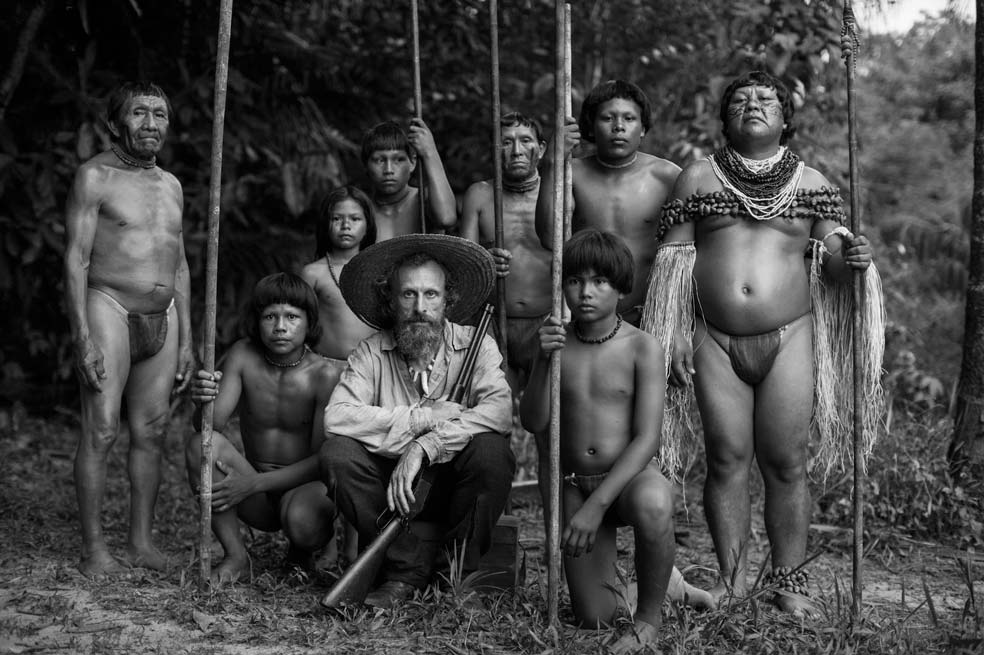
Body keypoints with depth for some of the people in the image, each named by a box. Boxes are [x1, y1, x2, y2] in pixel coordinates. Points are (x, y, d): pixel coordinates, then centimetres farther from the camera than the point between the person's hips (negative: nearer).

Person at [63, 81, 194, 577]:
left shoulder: (170, 185, 16)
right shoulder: (95, 177, -3)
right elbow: (75, 259, -9)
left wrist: (186, 340, 16)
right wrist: (82, 338, -16)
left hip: (163, 318, 6)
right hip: (109, 308, -6)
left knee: (150, 432, 6)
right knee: (101, 430, -8)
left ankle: (141, 542, 14)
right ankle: (94, 548, -2)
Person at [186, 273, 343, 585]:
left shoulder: (326, 373, -14)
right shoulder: (243, 356, -6)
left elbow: (323, 459, -16)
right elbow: (212, 425, -12)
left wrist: (254, 483, -24)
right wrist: (202, 402, -36)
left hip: (304, 486, -2)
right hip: (256, 500, 3)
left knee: (303, 520, -36)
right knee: (202, 444, -23)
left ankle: (301, 553, 5)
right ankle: (235, 555, -8)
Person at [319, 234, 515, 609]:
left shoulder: (475, 346, -5)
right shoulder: (372, 354, -2)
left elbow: (499, 410, -24)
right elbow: (336, 417, -18)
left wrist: (423, 446, -33)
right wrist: (422, 417, -24)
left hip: (456, 488, -1)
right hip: (392, 489, 1)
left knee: (490, 449, -31)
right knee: (338, 452, -23)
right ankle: (409, 567, -18)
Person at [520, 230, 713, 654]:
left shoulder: (642, 348, -11)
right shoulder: (556, 341, -1)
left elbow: (646, 439, -18)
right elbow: (533, 423, -8)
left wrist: (597, 505, -26)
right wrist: (543, 361, -24)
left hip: (630, 477, -3)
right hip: (574, 485, 3)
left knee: (653, 503, -41)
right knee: (594, 618, 0)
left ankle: (649, 617, -15)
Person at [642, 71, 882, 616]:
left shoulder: (810, 183, 10)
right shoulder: (698, 177, 9)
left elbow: (829, 266, 10)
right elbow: (673, 258, 8)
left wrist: (851, 259, -14)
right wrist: (673, 334, 0)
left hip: (788, 338, 0)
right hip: (716, 341, 0)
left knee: (786, 463, 0)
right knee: (727, 459, 0)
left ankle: (789, 583, 8)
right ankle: (732, 579, 9)